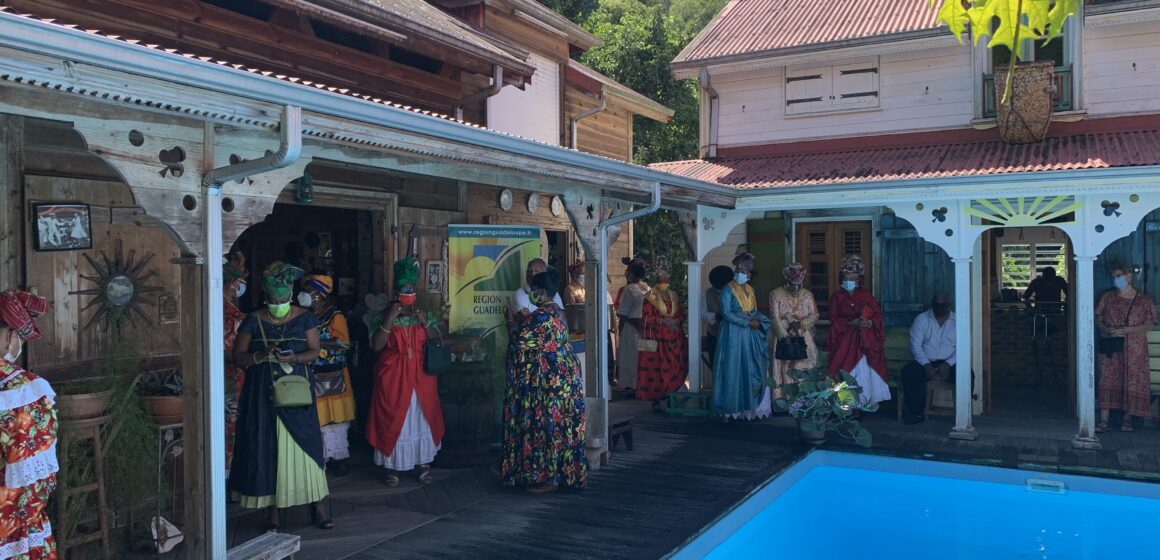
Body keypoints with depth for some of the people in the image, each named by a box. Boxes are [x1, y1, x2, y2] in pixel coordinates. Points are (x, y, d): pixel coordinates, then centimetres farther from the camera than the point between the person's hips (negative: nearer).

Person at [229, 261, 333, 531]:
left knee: (304, 444, 0)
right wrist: (262, 355, -18)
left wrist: (293, 358, -18)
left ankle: (318, 505, 10)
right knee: (268, 447, 2)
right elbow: (237, 356, 0)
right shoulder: (253, 321, 2)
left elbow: (314, 351, 1)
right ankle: (274, 511, 12)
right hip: (263, 394, 0)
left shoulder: (304, 318, 2)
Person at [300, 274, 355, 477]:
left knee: (334, 416, 2)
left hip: (332, 379, -4)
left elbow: (343, 343, -16)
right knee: (315, 417, 5)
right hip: (311, 378, 4)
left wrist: (317, 342, -18)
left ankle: (338, 457, 13)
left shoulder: (335, 316, -7)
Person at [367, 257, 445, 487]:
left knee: (422, 419, 9)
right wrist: (390, 318, -21)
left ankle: (423, 465, 21)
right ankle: (392, 467, 16)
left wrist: (425, 322, -17)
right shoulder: (384, 317, -3)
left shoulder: (427, 315, 3)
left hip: (421, 377, 2)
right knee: (393, 421, 3)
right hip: (393, 377, -2)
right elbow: (376, 346, -14)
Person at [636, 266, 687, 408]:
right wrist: (663, 321, -17)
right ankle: (656, 400, -1)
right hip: (656, 337, -5)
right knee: (656, 368, -7)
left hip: (674, 337, 5)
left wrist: (678, 320, -5)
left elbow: (682, 313, 17)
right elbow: (646, 317, -6)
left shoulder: (674, 296, 16)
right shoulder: (650, 296, 0)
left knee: (676, 367, -2)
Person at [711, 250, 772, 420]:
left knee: (753, 370, 6)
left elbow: (755, 312, 16)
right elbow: (727, 313, -15)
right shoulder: (728, 290, -6)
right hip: (734, 335, -6)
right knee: (735, 370, -4)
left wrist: (758, 321, -6)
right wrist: (747, 322, -16)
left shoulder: (750, 290, 13)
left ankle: (752, 405, 14)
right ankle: (734, 408, 1)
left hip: (750, 336, 6)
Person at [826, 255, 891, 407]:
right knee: (847, 370, -12)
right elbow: (834, 320, -2)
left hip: (865, 340, 1)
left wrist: (870, 322, -15)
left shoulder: (865, 295, 9)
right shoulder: (837, 297, 7)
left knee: (864, 369, -12)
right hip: (844, 340, -1)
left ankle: (866, 402, -6)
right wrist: (851, 322, -16)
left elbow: (879, 316, 5)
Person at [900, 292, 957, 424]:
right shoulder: (921, 319, 7)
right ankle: (917, 413, -18)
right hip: (926, 362, 0)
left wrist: (948, 364, -19)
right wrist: (926, 365, -17)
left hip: (950, 363, 0)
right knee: (907, 372, -29)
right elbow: (915, 345, -2)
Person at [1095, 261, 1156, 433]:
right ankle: (1103, 421, -4)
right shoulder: (1107, 298, 8)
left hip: (1134, 350, -1)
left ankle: (1127, 419, 14)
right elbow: (1098, 318, 10)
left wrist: (1125, 331, -18)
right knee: (1107, 381, -3)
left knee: (1132, 382, 0)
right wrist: (1105, 329, -12)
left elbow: (1150, 325, -6)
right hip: (1110, 349, 2)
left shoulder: (1144, 301, 0)